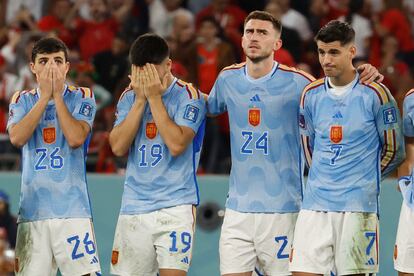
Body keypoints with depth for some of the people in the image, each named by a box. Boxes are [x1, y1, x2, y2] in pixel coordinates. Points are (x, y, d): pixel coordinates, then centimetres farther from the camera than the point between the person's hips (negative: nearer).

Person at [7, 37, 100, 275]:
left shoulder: (82, 97, 5)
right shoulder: (23, 100, 12)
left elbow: (76, 139, -12)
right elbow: (17, 138, -8)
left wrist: (57, 95, -7)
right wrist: (45, 96, -7)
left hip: (72, 209, -2)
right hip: (33, 209, 2)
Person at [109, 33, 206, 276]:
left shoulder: (188, 96, -3)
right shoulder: (129, 97, 11)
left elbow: (177, 144, -17)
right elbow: (118, 147, -1)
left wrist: (154, 97, -12)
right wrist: (140, 100, -5)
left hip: (175, 206, -5)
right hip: (134, 208, 5)